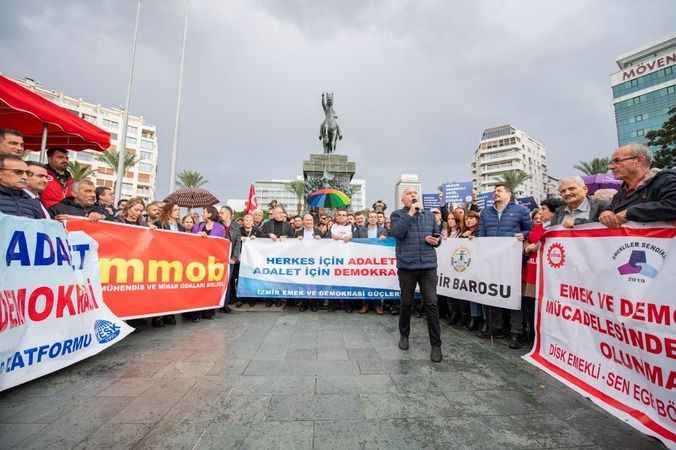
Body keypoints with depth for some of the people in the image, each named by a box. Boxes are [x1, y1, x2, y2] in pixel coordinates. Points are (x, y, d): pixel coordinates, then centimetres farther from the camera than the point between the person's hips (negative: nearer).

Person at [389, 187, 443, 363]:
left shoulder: (429, 215, 13)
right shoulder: (397, 214, 1)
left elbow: (438, 235, 17)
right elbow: (397, 233, -17)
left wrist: (434, 240, -7)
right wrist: (411, 213, -14)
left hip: (428, 265, 2)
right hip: (407, 266, -2)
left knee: (431, 304, -1)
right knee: (406, 303, 12)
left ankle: (436, 345, 10)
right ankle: (404, 335, 33)